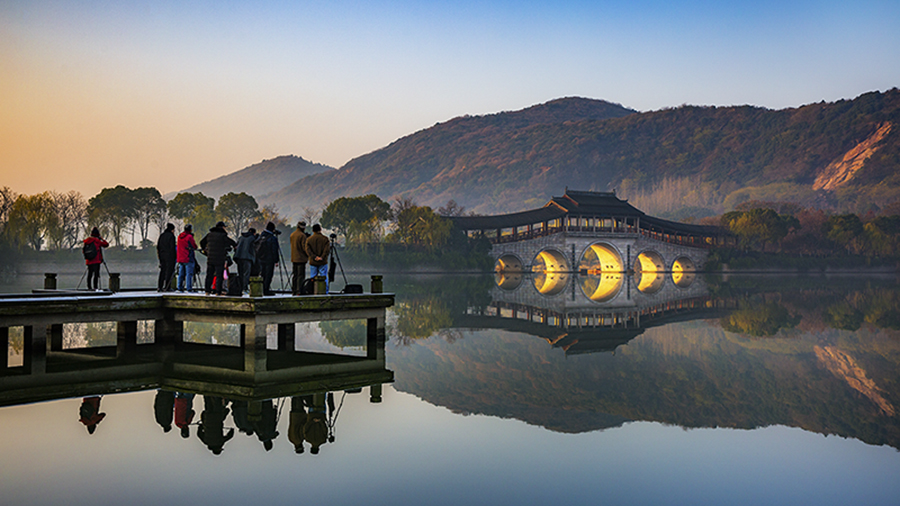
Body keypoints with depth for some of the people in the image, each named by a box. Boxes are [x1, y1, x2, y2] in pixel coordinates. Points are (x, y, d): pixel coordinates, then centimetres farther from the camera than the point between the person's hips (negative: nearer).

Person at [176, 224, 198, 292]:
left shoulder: (179, 236, 11)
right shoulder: (189, 237, -11)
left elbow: (178, 246, 18)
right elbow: (195, 247, -6)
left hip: (180, 258, 7)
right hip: (188, 258, -7)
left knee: (181, 274, 10)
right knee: (189, 274, -6)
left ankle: (180, 288, 10)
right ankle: (189, 288, -9)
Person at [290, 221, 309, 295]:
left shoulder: (292, 235, 11)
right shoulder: (302, 235, -14)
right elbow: (305, 247, -14)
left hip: (294, 258, 8)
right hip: (301, 258, -8)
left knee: (295, 275, 13)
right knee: (301, 275, -6)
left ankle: (294, 291, 15)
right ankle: (299, 291, -10)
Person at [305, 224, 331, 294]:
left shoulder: (309, 239, 5)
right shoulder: (325, 239, -1)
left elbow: (308, 250, -6)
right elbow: (327, 250, -13)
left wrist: (314, 257, -12)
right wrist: (322, 258, -15)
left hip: (313, 262, 2)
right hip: (323, 262, -2)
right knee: (324, 279, 3)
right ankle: (325, 292, 1)